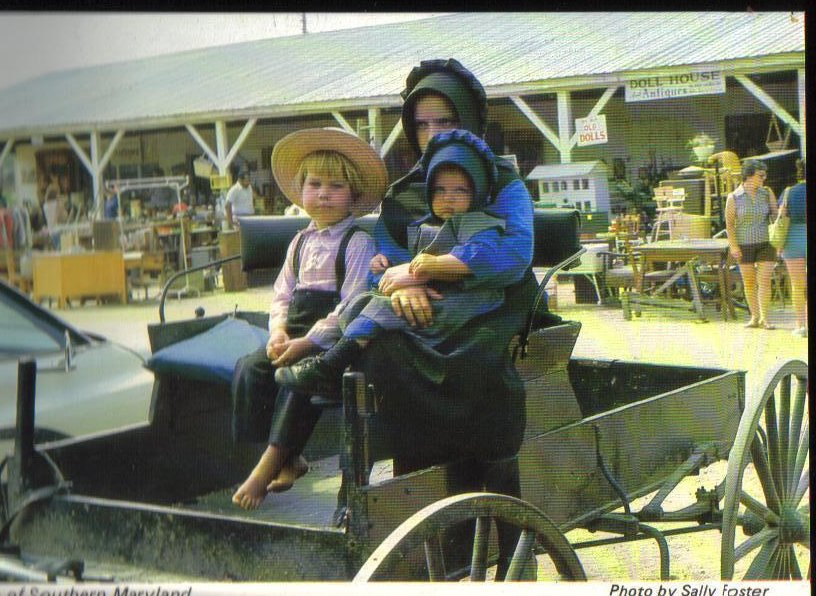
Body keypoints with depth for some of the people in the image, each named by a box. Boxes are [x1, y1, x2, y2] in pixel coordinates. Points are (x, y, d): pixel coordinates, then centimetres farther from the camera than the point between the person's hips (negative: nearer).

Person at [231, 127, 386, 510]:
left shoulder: (357, 242, -5)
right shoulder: (300, 242, 18)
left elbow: (352, 303, -14)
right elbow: (282, 294, 16)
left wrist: (309, 341, -20)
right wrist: (278, 330, -6)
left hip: (333, 339, -7)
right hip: (295, 335, 7)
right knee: (249, 369, -14)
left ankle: (270, 463, -23)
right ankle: (287, 458, -8)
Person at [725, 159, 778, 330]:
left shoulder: (767, 193, 0)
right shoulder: (734, 197, -5)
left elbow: (775, 216, 3)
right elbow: (729, 223, -4)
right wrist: (733, 246, -12)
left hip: (765, 242, 1)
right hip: (744, 244, -1)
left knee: (765, 281, -7)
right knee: (749, 282, 5)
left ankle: (764, 318, -3)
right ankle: (754, 317, 15)